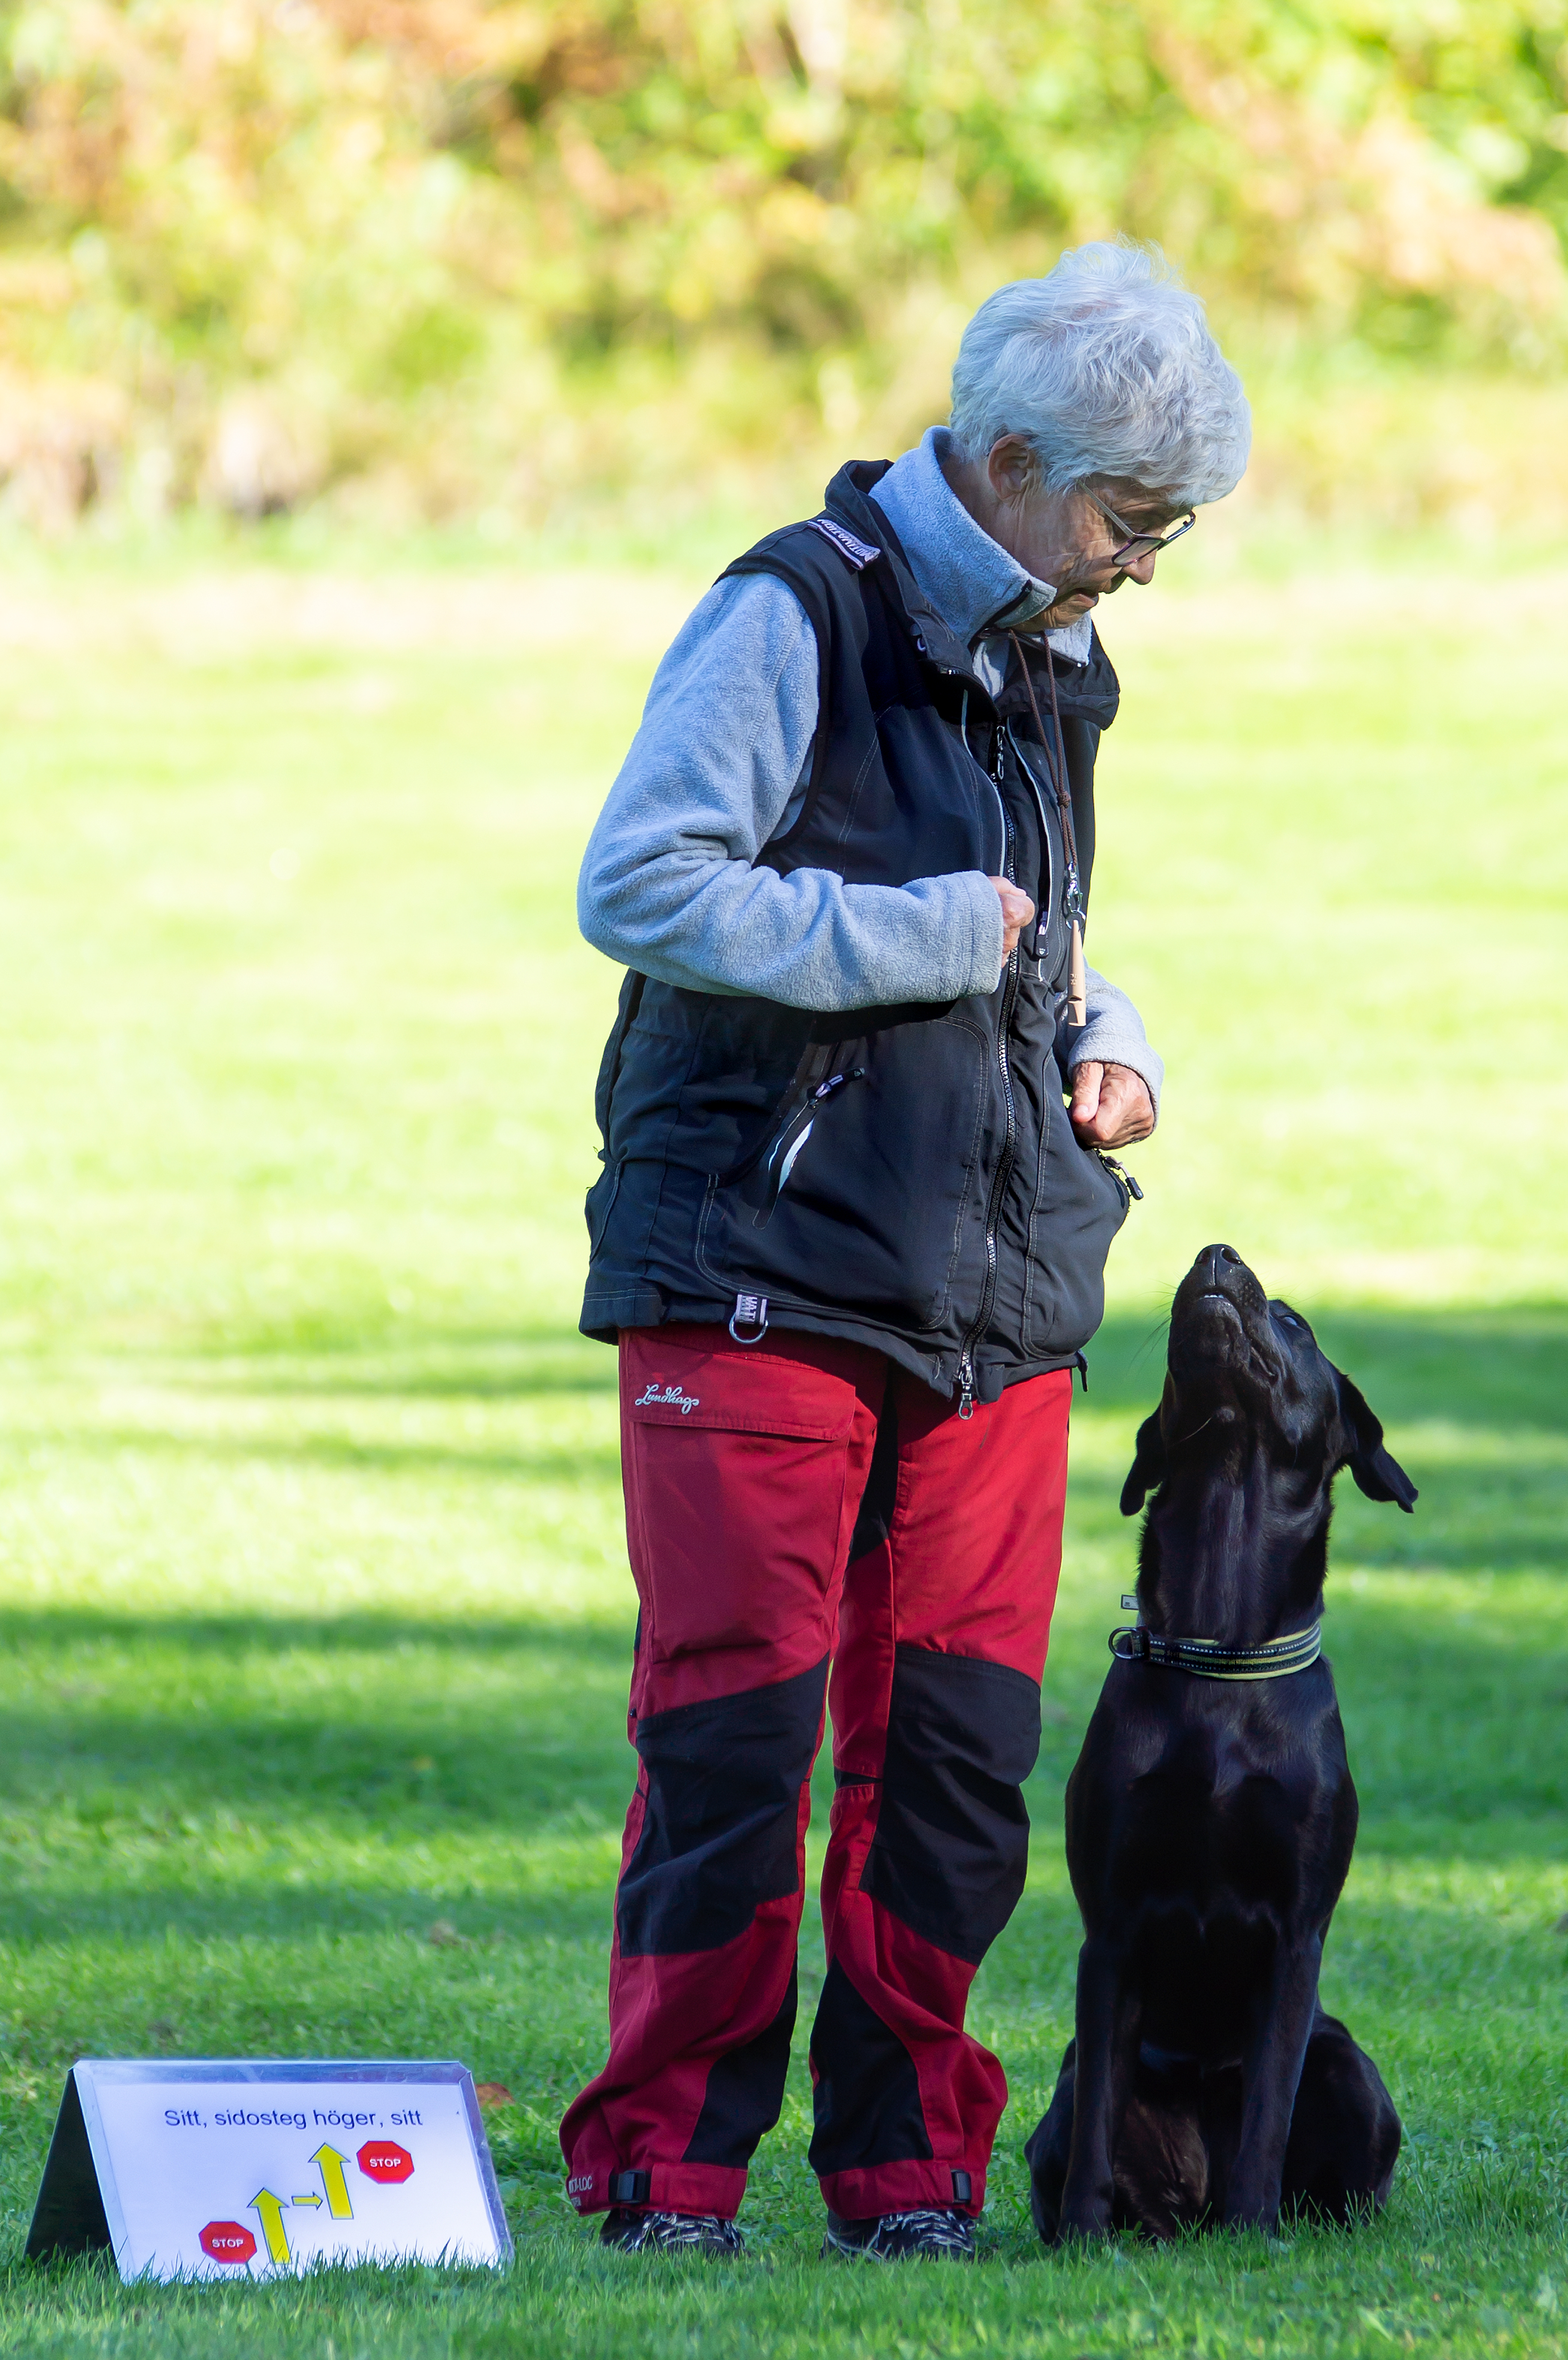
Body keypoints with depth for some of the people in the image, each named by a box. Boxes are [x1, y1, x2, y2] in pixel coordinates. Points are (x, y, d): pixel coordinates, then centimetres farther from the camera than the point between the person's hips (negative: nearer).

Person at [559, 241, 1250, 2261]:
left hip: (994, 1303, 7)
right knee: (734, 1732, -7)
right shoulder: (797, 619, -8)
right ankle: (667, 2167, 1)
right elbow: (637, 885, -17)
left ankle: (907, 2168, 11)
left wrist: (1106, 1043, 10)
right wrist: (927, 941, -16)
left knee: (958, 1748, 3)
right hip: (761, 1277, -7)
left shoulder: (1049, 672, 16)